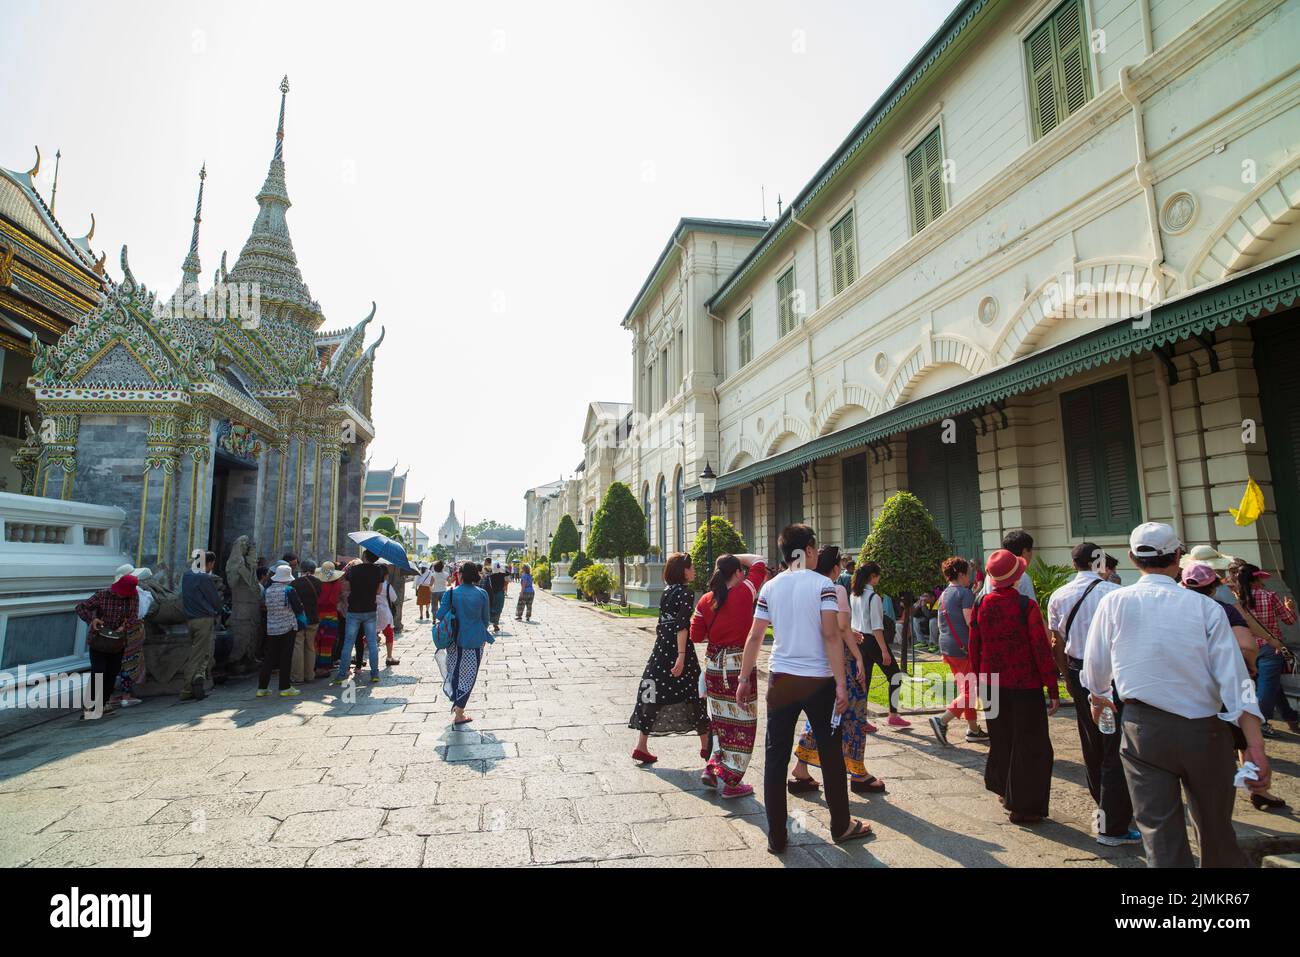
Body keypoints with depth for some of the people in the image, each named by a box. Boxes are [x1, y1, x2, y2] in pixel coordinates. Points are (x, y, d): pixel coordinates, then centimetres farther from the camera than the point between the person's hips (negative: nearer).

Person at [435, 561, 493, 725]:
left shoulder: (451, 593, -9)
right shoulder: (482, 594, -8)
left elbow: (440, 615, -9)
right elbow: (486, 618, 1)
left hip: (455, 639, 1)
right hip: (475, 640, -1)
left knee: (455, 671, 22)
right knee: (468, 675, 8)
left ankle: (455, 703, 31)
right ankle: (459, 714, 9)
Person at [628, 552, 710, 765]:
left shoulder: (666, 592, 12)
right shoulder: (685, 592, -11)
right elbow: (682, 626, -19)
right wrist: (681, 656, -22)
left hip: (660, 649, 8)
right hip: (678, 649, -8)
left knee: (653, 698, 9)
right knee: (695, 695, 6)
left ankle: (641, 747, 10)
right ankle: (706, 747, 16)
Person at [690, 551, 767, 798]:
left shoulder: (705, 600, 0)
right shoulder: (744, 593, -11)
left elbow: (696, 636, 5)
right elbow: (759, 563, 0)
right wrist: (736, 558, 6)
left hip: (713, 665, 5)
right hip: (739, 665, -5)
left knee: (720, 718, 21)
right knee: (741, 721, 6)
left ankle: (712, 768, 21)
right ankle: (731, 782, 11)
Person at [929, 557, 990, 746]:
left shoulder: (943, 595, 13)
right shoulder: (965, 593, -12)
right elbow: (970, 621, -20)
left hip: (947, 646, 9)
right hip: (964, 647, -9)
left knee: (964, 688, 17)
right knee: (970, 691, -2)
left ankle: (973, 730, 23)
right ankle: (942, 720, -12)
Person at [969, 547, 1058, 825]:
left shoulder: (980, 604, -3)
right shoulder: (1026, 606, -17)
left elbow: (974, 646, 4)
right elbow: (1042, 649, -15)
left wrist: (978, 678, 16)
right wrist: (1053, 689, -7)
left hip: (992, 684, 5)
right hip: (1025, 685, -4)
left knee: (1001, 740, 20)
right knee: (1030, 746, 9)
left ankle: (1006, 792, 34)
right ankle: (1025, 807, 16)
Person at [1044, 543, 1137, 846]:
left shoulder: (1058, 597, 2)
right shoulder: (1114, 593, -13)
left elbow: (1057, 645, 7)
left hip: (1078, 673, 5)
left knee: (1092, 744, 20)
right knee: (1116, 747, 1)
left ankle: (1101, 804, 39)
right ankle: (1113, 826, 5)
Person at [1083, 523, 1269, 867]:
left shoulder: (1114, 602, -5)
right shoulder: (1206, 607, -3)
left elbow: (1095, 667, 5)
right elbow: (1235, 677, -10)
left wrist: (1098, 698, 24)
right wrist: (1255, 746, -10)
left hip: (1143, 727, -1)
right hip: (1205, 729, 2)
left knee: (1159, 830, 5)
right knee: (1216, 829, 19)